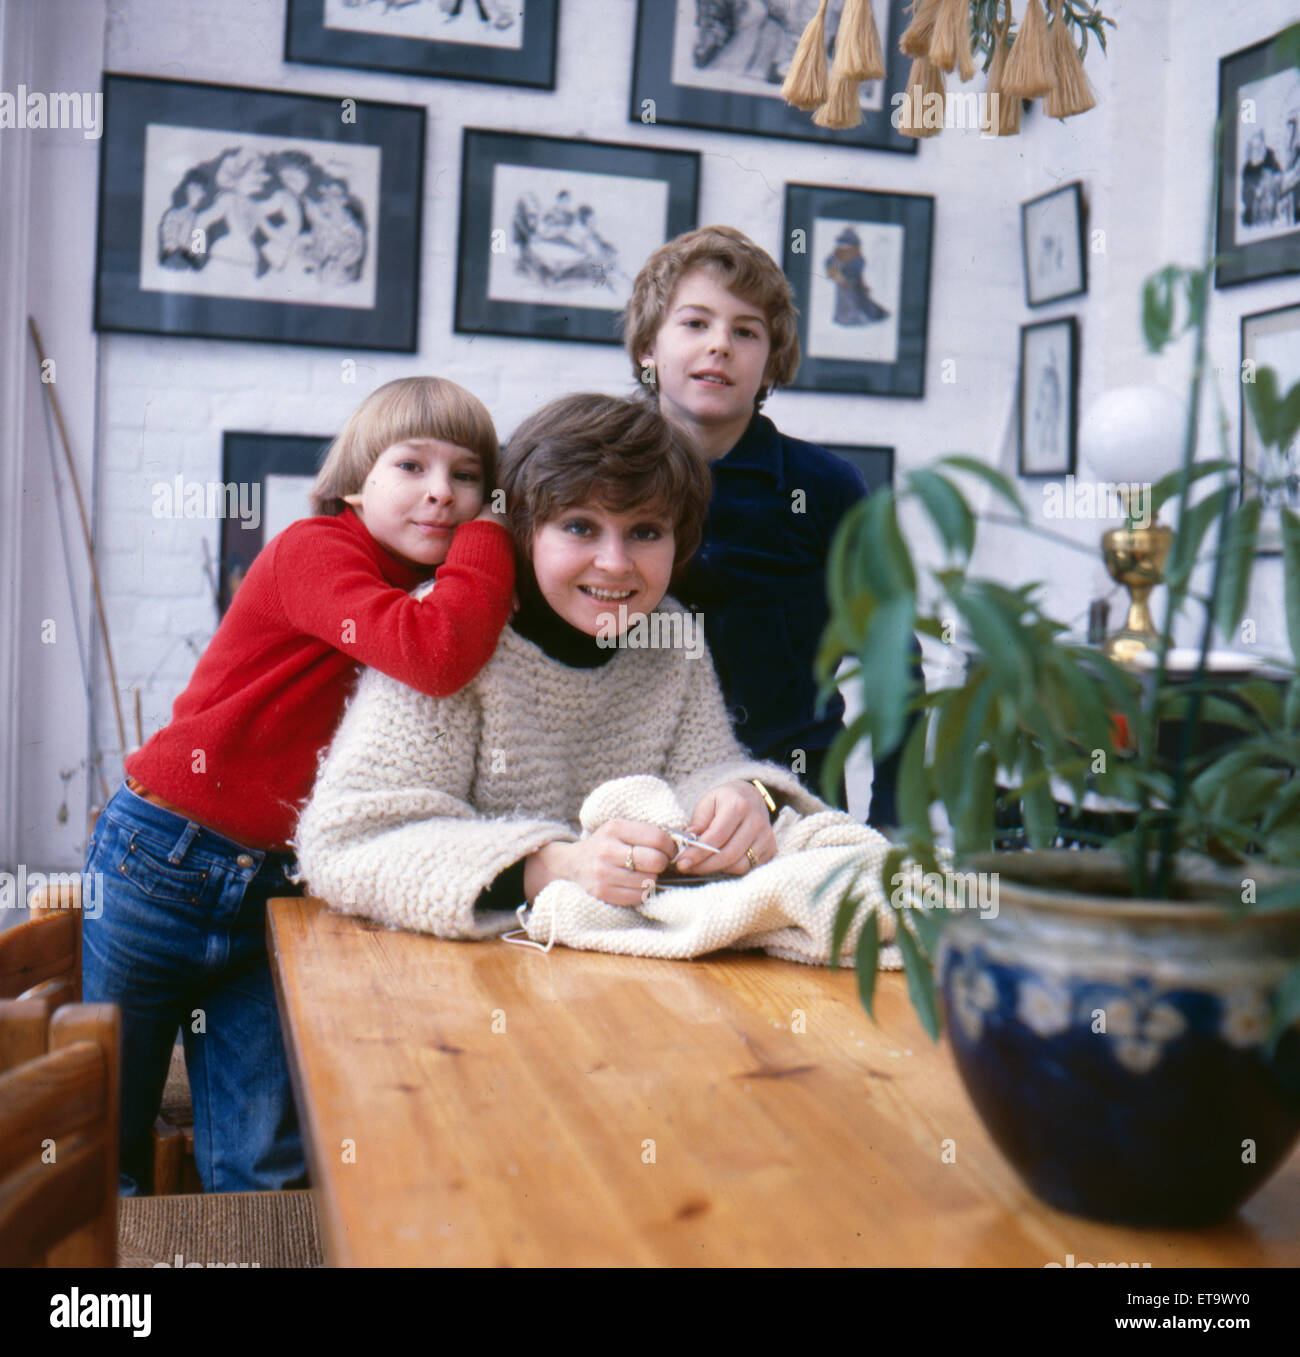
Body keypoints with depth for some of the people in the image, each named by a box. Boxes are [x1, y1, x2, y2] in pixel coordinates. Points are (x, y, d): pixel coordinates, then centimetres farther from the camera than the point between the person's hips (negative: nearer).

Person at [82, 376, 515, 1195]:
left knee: (265, 1171, 8)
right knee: (104, 1143, 12)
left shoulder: (419, 596, 9)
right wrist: (492, 541, -20)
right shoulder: (316, 550, -16)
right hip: (164, 867, -6)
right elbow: (437, 658, -32)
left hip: (272, 888, 6)